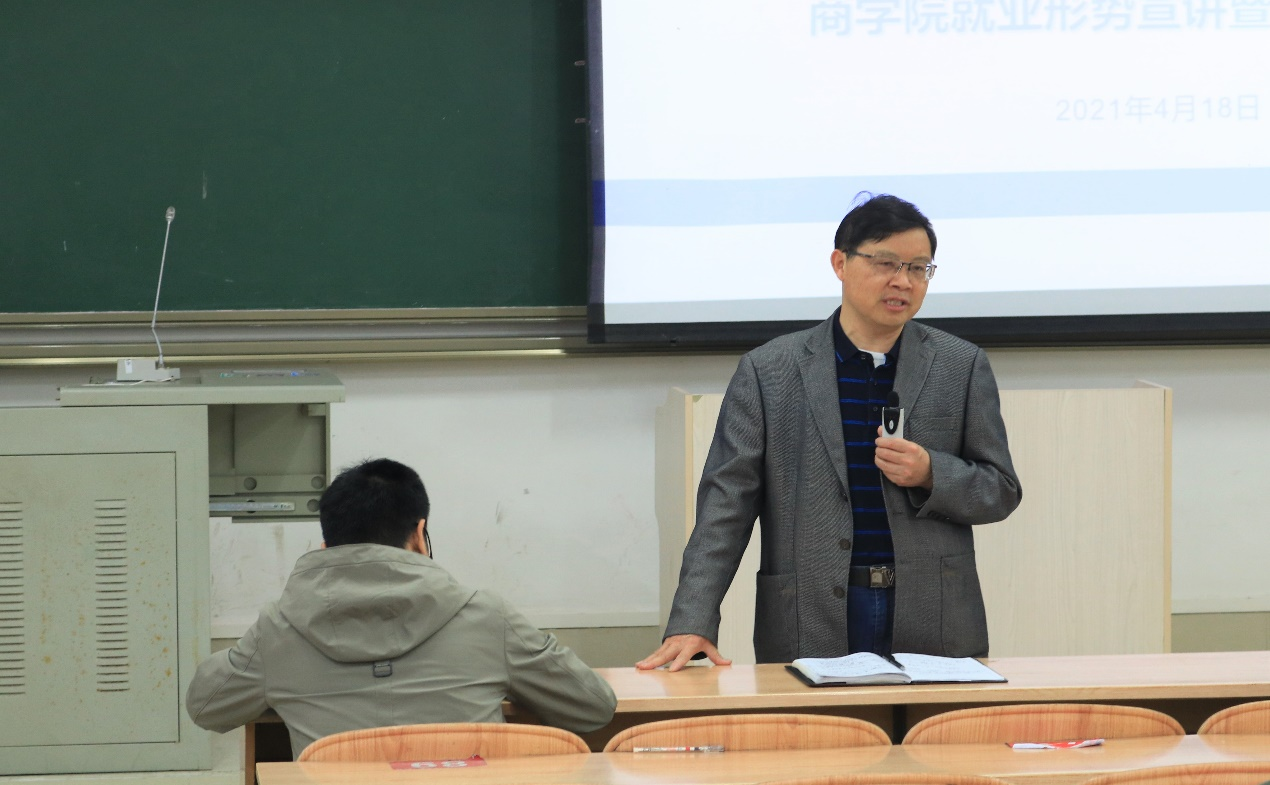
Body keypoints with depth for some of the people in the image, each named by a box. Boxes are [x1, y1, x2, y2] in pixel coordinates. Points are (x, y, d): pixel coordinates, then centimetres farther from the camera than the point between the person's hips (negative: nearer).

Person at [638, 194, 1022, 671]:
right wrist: (691, 624, -11)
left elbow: (1001, 492, 10)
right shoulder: (767, 372, 3)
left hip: (935, 625, 1)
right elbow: (726, 504, 0)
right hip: (810, 628, -1)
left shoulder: (962, 367, 8)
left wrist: (930, 475, -11)